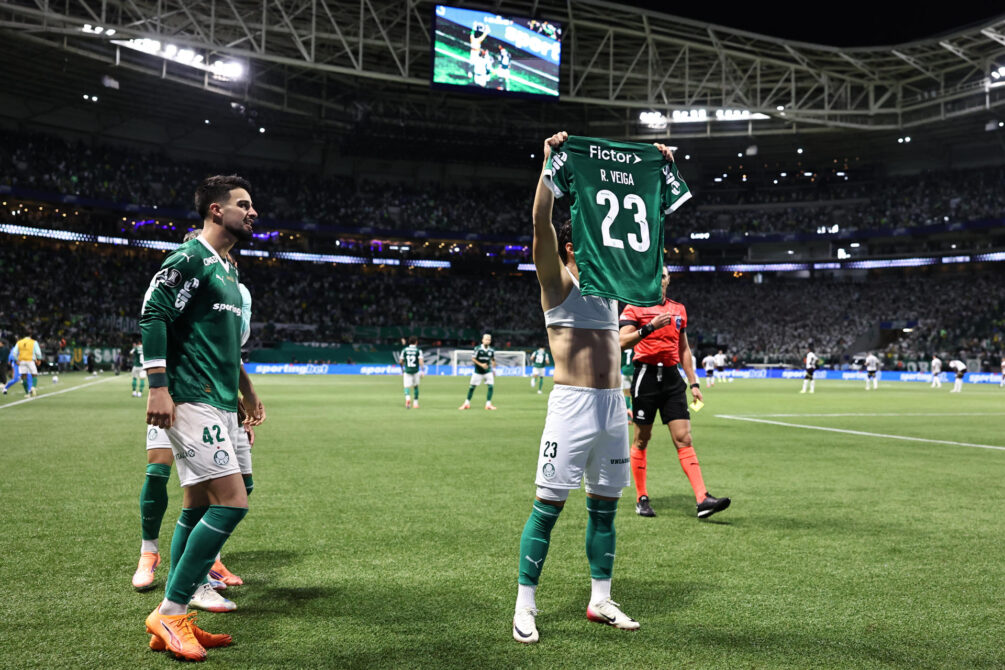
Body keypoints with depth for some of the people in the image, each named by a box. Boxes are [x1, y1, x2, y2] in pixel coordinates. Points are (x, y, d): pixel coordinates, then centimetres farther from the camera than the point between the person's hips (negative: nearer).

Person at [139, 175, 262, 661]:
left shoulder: (226, 269, 20)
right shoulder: (189, 259, -8)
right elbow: (151, 315, -15)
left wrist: (243, 390, 26)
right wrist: (159, 386, -21)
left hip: (219, 404, 10)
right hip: (193, 401, -10)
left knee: (198, 506, 10)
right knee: (232, 502, -14)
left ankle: (173, 620, 17)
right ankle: (169, 613, -4)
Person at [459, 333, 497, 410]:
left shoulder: (491, 350, 1)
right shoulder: (478, 348, -12)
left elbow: (493, 360, 15)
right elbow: (473, 358, -9)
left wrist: (494, 369, 10)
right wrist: (481, 364, -20)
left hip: (488, 371, 3)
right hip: (478, 371, -3)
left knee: (490, 386, -9)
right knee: (472, 387, 4)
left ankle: (488, 404, 0)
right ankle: (467, 403, 18)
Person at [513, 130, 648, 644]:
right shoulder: (557, 281, -1)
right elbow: (541, 222, -15)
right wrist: (551, 162, -17)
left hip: (613, 407, 7)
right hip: (572, 406, -6)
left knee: (604, 505, 12)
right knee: (547, 506, -3)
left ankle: (600, 600, 23)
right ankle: (525, 607, 6)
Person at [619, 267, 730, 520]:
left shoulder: (678, 309, 15)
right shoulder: (634, 307, 0)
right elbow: (622, 341, -13)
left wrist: (693, 382, 15)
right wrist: (649, 327, -24)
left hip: (672, 378, 4)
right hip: (646, 375, -4)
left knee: (684, 438, -4)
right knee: (642, 439, 4)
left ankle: (702, 499, -10)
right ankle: (641, 499, 15)